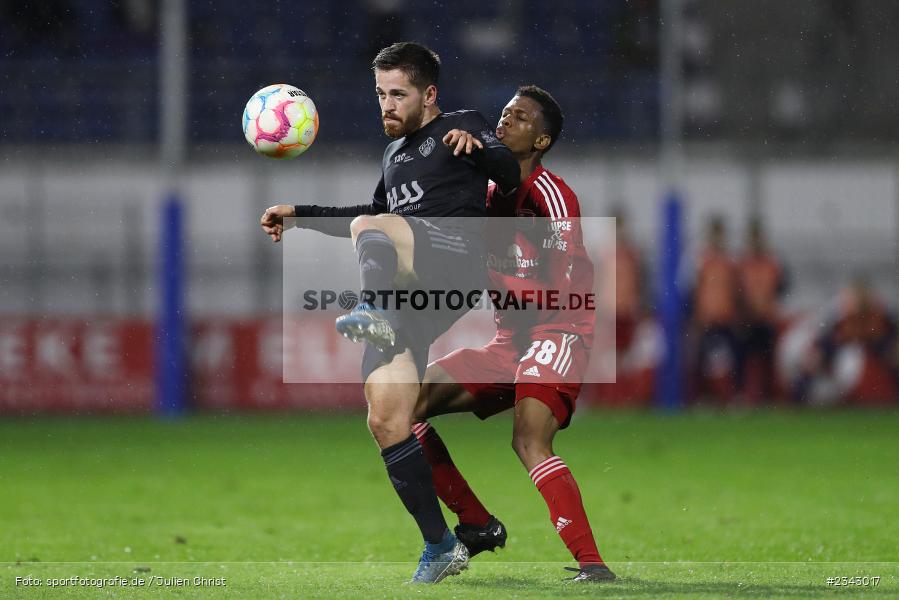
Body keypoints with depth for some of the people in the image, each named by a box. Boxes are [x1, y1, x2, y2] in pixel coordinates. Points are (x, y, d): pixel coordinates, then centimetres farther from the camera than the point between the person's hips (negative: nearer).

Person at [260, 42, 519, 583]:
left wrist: (477, 149, -29)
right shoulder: (396, 154, 31)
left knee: (367, 230, -36)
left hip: (455, 262, -7)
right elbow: (376, 215, 47)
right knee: (386, 420, -6)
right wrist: (299, 213, 42)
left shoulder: (463, 126, 10)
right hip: (405, 294, 7)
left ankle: (373, 314, -67)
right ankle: (441, 547, 1)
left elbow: (510, 175, -8)